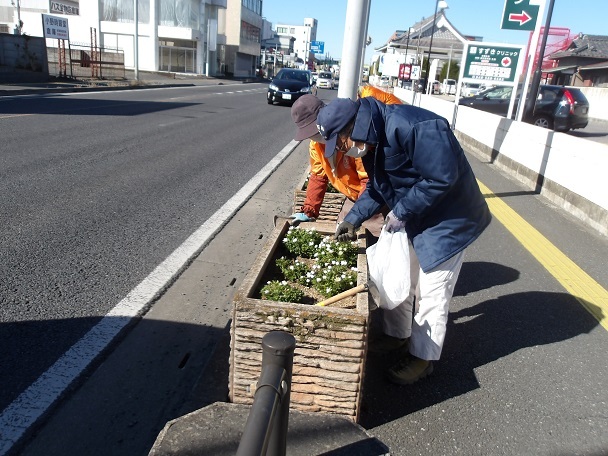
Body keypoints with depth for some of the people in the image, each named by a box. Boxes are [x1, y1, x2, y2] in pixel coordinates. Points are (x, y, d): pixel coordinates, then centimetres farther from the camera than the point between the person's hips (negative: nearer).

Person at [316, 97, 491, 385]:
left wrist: (401, 212, -23)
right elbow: (378, 187, 8)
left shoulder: (414, 127, -32)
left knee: (431, 292, 3)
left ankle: (422, 357, 22)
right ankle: (397, 336, 39)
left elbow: (442, 178, -30)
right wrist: (353, 219, -2)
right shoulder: (371, 139, -3)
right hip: (411, 217, 9)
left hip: (447, 220, -8)